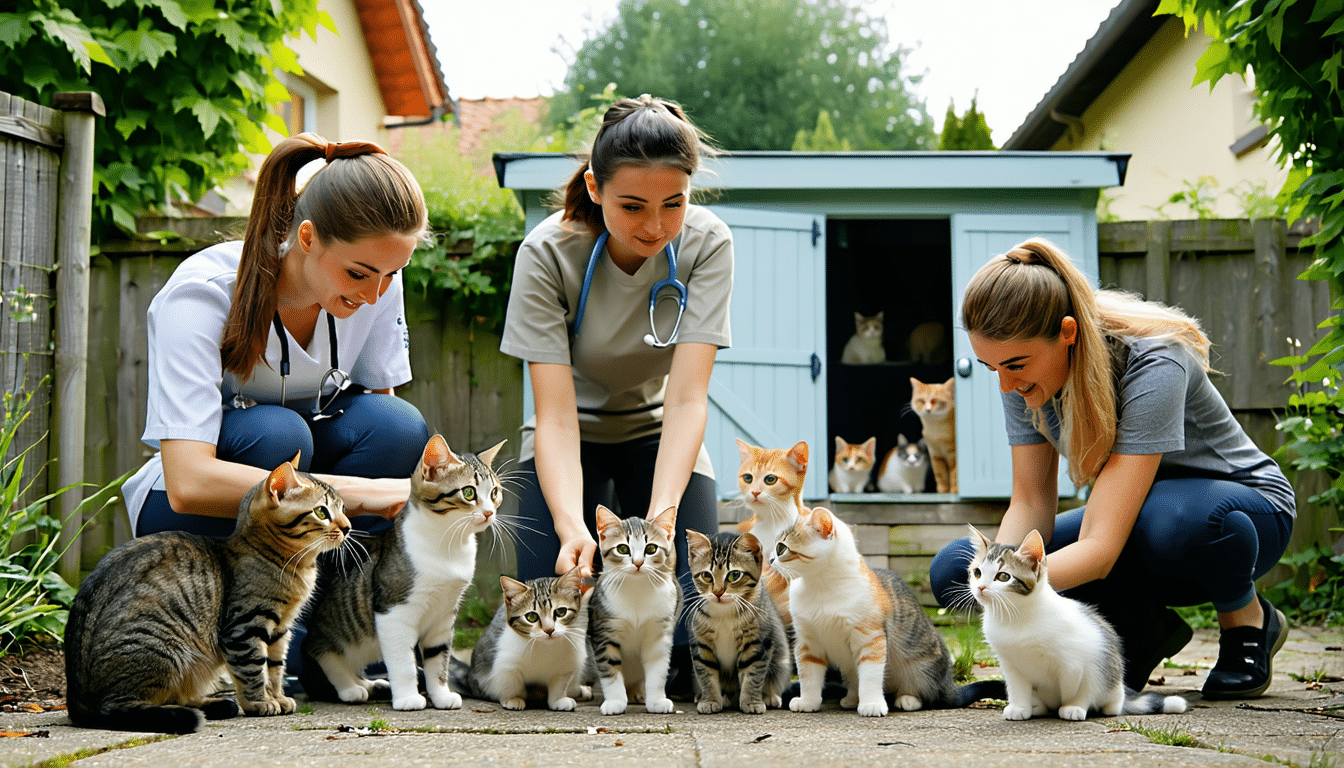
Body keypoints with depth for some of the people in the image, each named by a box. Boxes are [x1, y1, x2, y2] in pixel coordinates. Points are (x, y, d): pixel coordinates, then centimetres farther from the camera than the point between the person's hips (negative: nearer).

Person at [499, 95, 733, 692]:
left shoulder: (706, 244, -21)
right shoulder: (548, 253, -24)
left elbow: (687, 397, -28)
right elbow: (556, 415, -28)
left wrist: (661, 515, -44)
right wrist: (572, 526, -45)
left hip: (659, 437, 1)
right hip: (574, 441, -1)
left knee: (689, 643, -16)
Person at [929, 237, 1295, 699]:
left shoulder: (1153, 366, -33)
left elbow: (1100, 549, -39)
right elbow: (1031, 503, -10)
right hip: (1129, 523, 5)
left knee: (1164, 516, -43)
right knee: (953, 569, -16)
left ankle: (1247, 619, -9)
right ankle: (1142, 629, -1)